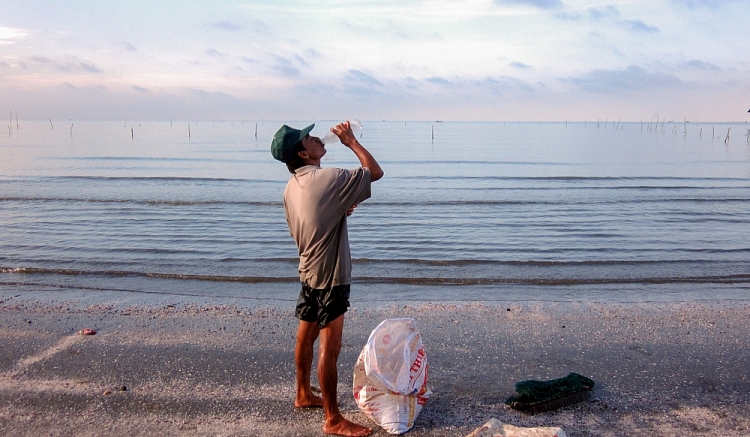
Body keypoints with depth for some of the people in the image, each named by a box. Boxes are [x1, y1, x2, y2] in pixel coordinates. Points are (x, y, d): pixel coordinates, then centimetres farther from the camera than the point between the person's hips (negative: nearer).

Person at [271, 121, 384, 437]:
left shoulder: (291, 188, 5)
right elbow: (376, 172, -10)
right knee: (329, 348, -3)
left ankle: (304, 395, 39)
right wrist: (351, 141, -2)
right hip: (330, 275, -9)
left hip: (309, 270, 9)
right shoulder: (328, 178, -20)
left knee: (306, 337, 21)